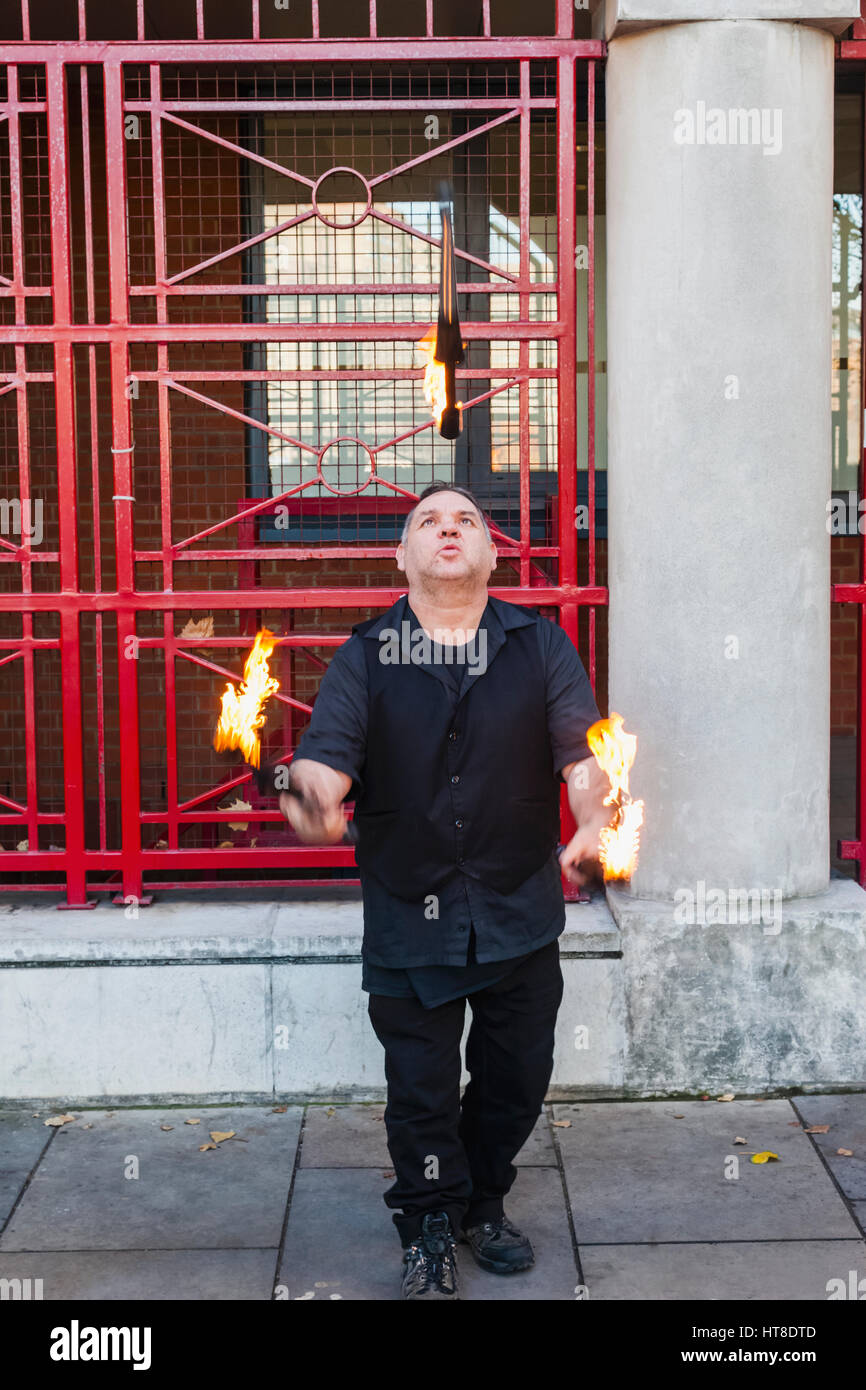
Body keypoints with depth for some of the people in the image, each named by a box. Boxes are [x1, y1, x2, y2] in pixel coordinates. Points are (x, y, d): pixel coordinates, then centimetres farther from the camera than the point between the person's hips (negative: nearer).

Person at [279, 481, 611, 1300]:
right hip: (409, 916, -1)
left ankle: (482, 1203, 41)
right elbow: (325, 759, -10)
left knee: (517, 1076, 14)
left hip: (519, 913, 1)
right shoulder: (364, 658, 0)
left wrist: (596, 826, -24)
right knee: (420, 1085, 8)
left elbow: (581, 754, -5)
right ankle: (429, 1236, 31)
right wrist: (311, 801, -33)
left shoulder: (541, 646, 2)